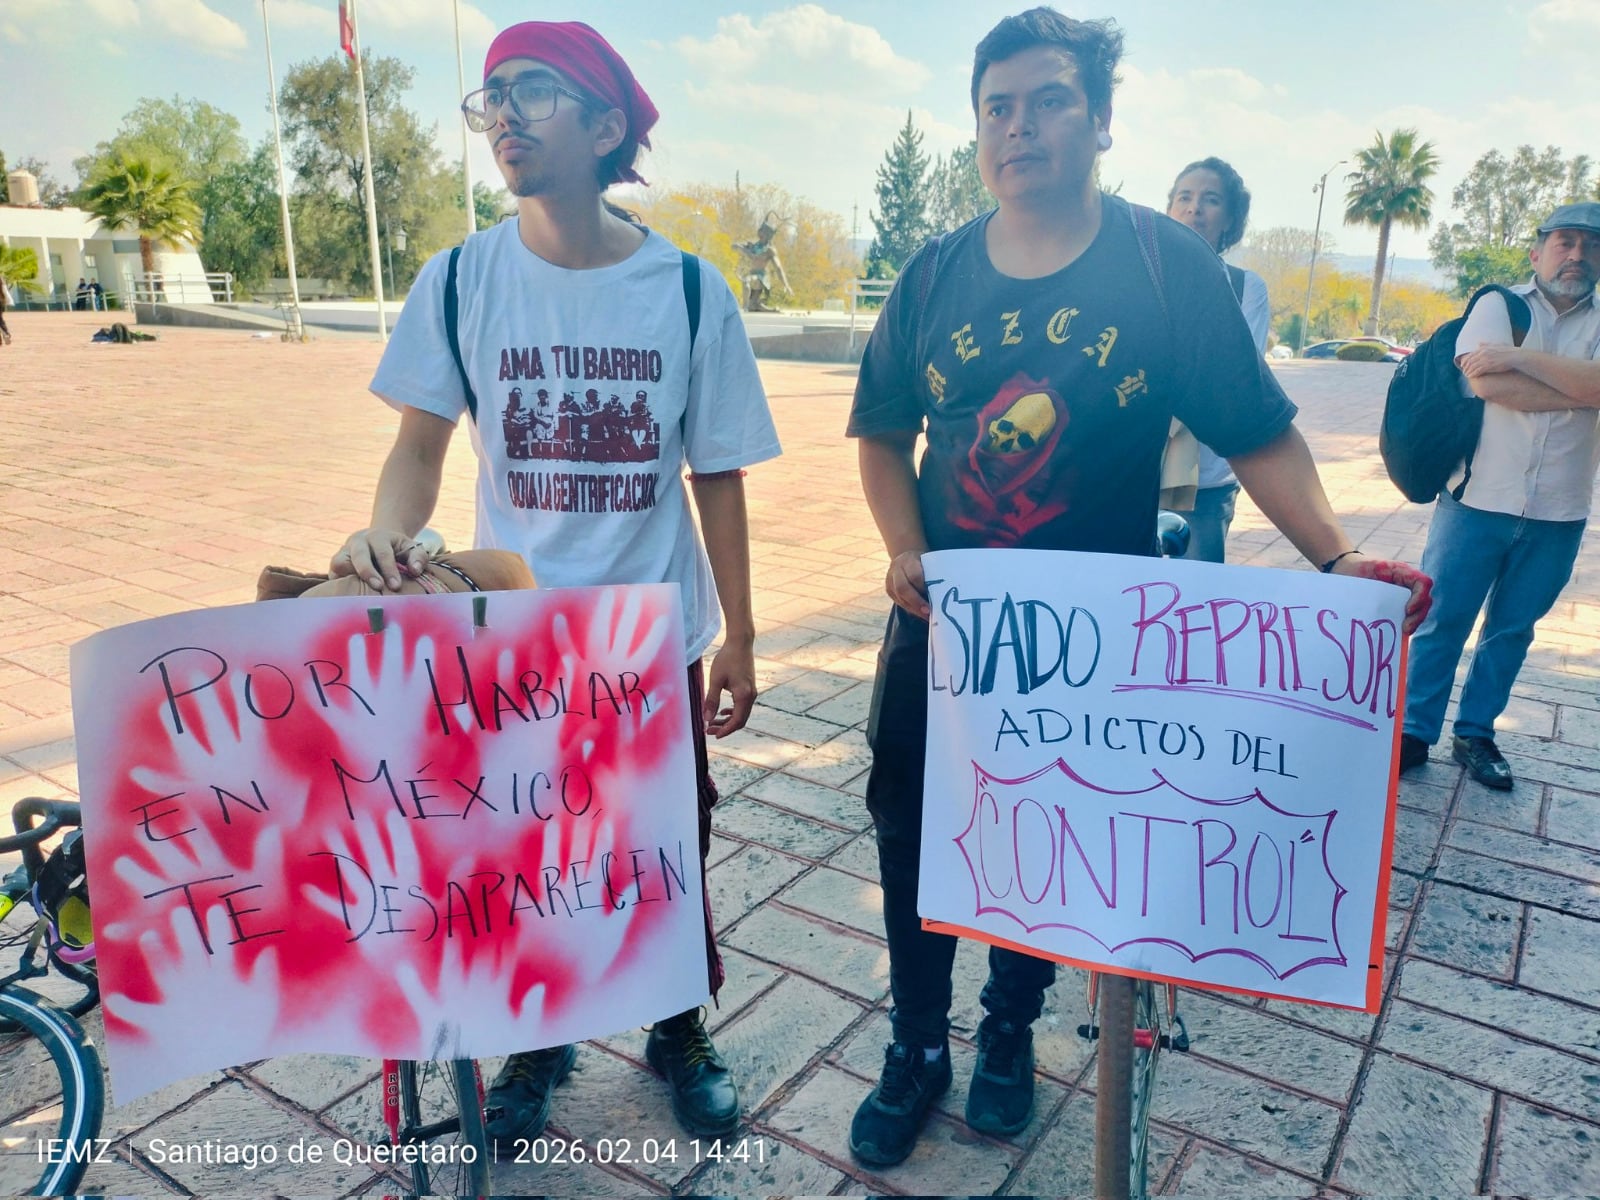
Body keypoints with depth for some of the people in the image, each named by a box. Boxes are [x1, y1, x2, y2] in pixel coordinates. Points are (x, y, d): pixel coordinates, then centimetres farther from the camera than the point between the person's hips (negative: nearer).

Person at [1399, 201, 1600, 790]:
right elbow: (1487, 383, -17)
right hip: (1478, 498, -3)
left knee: (1512, 631, 12)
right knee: (1441, 622, 2)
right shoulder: (1499, 305, 1)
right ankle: (1414, 731, 14)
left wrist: (1519, 356, -16)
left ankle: (1476, 734, 26)